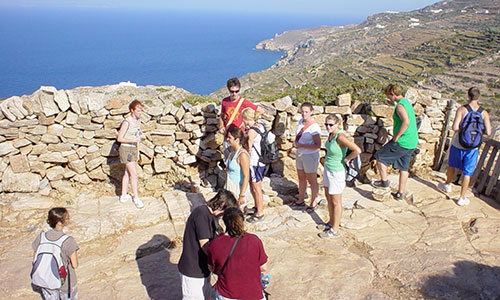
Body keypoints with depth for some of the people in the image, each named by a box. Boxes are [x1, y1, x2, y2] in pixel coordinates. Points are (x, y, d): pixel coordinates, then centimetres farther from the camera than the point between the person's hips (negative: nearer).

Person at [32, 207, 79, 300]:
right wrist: (75, 253, 0)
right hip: (66, 282, -4)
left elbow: (35, 260, -1)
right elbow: (75, 265, -18)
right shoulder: (68, 241, -24)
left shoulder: (41, 237, -11)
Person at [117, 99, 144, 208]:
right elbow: (119, 138, -13)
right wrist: (132, 140, -24)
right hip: (126, 149, -8)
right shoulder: (126, 122, -17)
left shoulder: (138, 120, 7)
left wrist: (138, 152, 17)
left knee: (127, 173, 14)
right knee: (134, 173, -8)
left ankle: (124, 195, 24)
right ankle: (136, 197, 1)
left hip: (133, 149, 8)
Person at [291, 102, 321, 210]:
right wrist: (295, 142, -2)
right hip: (300, 155, 8)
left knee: (312, 181, 7)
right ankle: (301, 201, 36)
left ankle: (312, 204, 22)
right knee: (301, 178, 20)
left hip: (310, 156, -8)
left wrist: (301, 145, -22)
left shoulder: (314, 127, -22)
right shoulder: (301, 121, 3)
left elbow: (318, 145, -24)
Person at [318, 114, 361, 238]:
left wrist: (346, 159, -19)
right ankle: (331, 222, 39)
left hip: (336, 172, -9)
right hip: (327, 169, 9)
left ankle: (334, 229, 20)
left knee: (336, 202, 5)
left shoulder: (340, 137, -26)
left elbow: (357, 150, -33)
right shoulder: (331, 134, 0)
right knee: (328, 197, 21)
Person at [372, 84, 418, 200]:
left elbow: (406, 122, -32)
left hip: (402, 142, -9)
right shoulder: (407, 103, 15)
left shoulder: (400, 105, -16)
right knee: (403, 167, 16)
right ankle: (401, 193, 23)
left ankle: (384, 181, 15)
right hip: (412, 142, 9)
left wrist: (396, 137, -22)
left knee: (379, 156, 7)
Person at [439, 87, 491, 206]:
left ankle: (448, 185, 44)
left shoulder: (462, 109, -13)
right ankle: (462, 198, 16)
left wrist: (462, 127, 1)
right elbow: (488, 132, -8)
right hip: (472, 147, 1)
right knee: (467, 173, 9)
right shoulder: (484, 113, -6)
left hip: (458, 144, -1)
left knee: (452, 166, 23)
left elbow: (454, 127, -22)